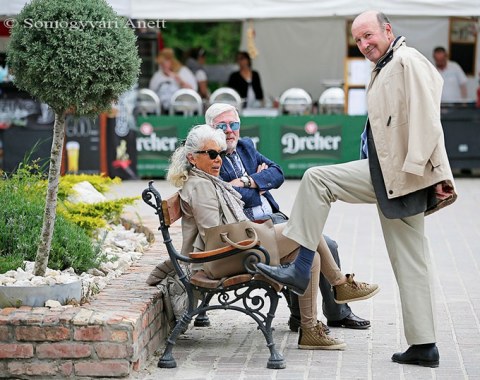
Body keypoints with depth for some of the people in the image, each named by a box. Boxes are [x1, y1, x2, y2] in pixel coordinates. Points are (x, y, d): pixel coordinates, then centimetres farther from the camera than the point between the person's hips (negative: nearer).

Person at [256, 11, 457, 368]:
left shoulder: (408, 61, -9)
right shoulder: (385, 69, 23)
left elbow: (427, 120, -18)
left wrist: (437, 173, -24)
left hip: (398, 173, -10)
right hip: (393, 176, 10)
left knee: (316, 178, -8)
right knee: (410, 263, 8)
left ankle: (300, 268, -4)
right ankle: (424, 345, 9)